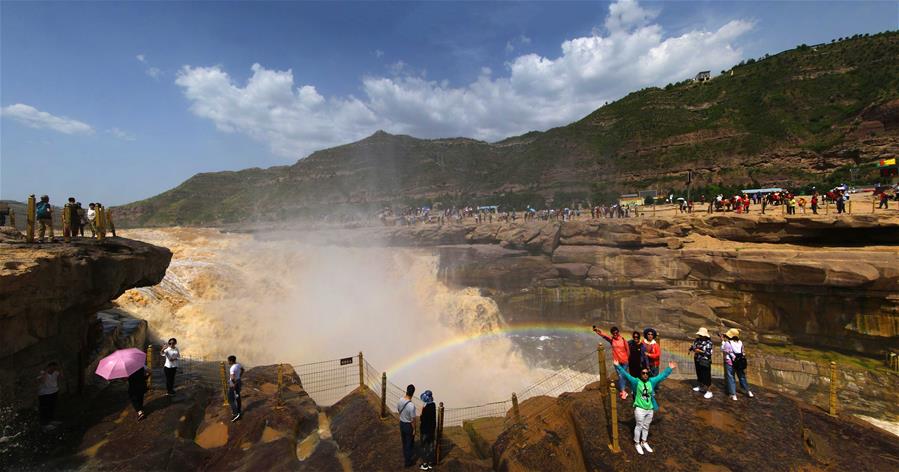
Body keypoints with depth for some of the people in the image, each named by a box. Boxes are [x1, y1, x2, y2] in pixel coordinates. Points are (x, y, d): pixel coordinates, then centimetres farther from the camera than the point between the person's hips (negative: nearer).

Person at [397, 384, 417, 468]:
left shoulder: (400, 400, -13)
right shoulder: (411, 405, -33)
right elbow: (412, 420, -23)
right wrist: (414, 429, -9)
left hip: (401, 423, 6)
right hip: (408, 425, -6)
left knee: (404, 442, 25)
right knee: (409, 443, 14)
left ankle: (406, 457, 45)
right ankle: (408, 461, 28)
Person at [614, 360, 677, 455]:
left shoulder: (652, 381, -1)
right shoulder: (636, 381, -13)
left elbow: (662, 375, 7)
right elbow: (626, 374, -18)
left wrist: (670, 368, 9)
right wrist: (618, 366, -25)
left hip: (650, 409, 4)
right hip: (640, 409, -4)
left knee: (646, 427, 19)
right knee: (639, 426, 7)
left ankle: (644, 442, 37)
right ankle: (637, 444, 23)